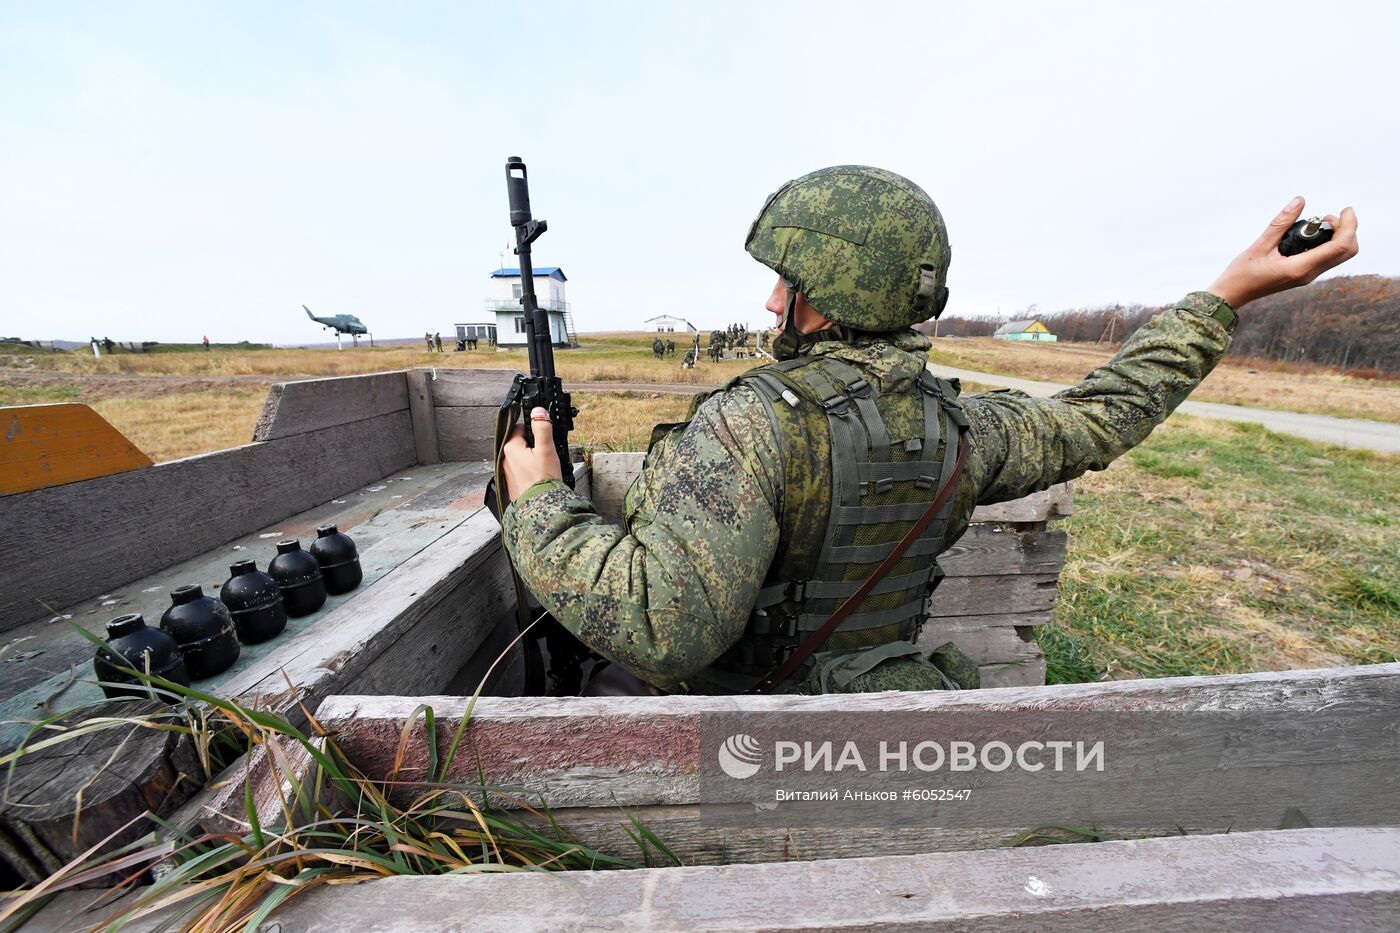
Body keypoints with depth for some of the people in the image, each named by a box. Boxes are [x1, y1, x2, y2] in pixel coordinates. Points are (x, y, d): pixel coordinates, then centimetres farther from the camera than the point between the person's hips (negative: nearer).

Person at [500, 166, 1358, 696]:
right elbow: (1099, 419, 7)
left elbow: (662, 624, -39)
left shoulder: (751, 425, -33)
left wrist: (539, 503, -25)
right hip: (862, 691, 6)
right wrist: (1225, 297, 16)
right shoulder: (959, 430, -11)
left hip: (738, 706, -5)